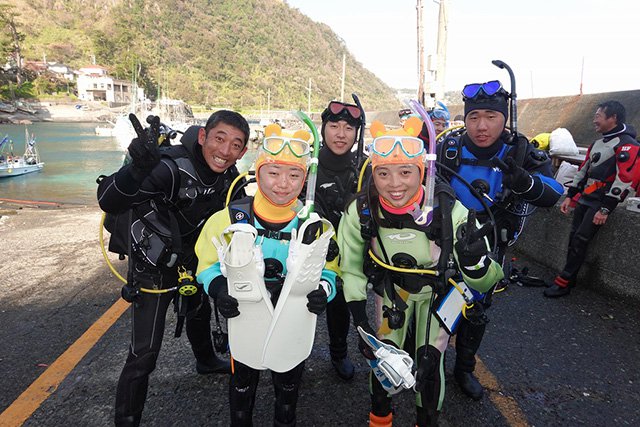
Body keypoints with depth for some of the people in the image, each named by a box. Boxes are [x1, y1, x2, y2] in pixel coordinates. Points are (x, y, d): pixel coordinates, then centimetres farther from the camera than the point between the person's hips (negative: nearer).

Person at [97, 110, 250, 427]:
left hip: (189, 259, 8)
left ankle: (206, 362, 59)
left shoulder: (229, 176, -11)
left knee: (200, 313, 30)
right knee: (144, 353, -5)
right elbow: (108, 202, -44)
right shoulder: (172, 167, -34)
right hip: (152, 266, -7)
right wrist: (138, 169, -62)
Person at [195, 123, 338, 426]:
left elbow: (328, 270, -5)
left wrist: (323, 290, -28)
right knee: (242, 384, 24)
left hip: (295, 324, 1)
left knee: (288, 386, 25)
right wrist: (220, 289, -27)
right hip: (243, 320, -1)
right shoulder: (232, 218, -17)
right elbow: (208, 264, -6)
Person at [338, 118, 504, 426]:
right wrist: (361, 324, -15)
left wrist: (475, 259, -47)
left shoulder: (450, 212, -34)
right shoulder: (361, 211, -29)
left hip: (438, 289, -1)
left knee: (429, 362, 1)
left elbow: (483, 283, -25)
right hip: (391, 288, 2)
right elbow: (351, 269, -12)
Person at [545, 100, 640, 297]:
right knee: (573, 238, 6)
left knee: (580, 241, -10)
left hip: (601, 202, -8)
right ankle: (569, 278, 15)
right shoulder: (598, 144, 17)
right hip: (584, 199, 8)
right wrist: (570, 196, 15)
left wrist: (605, 209, -21)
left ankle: (563, 283, -4)